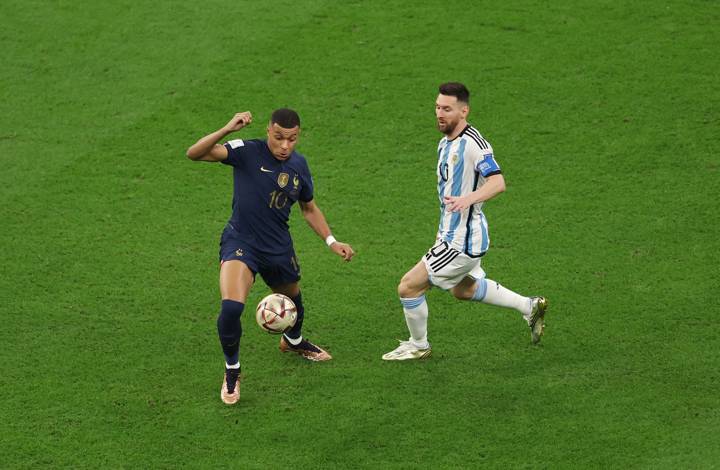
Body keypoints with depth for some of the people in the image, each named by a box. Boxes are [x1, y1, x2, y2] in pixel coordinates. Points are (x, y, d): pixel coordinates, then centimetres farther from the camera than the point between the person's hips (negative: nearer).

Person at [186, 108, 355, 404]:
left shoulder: (299, 165, -1)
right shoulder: (247, 151, -17)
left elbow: (309, 208, 16)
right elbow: (194, 154, -29)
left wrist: (331, 241, 7)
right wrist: (227, 130, -42)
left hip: (279, 247, 5)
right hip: (240, 243, -5)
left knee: (293, 299, 25)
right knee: (231, 307, -25)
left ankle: (293, 341, 61)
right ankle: (232, 371, 0)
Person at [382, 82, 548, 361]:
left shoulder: (472, 143, -22)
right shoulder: (446, 142, 8)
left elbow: (497, 183, -32)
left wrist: (468, 199, -47)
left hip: (462, 241, -10)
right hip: (453, 234, 10)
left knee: (408, 287, -5)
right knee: (463, 289, 29)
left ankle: (418, 346, 18)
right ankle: (529, 307, 38)